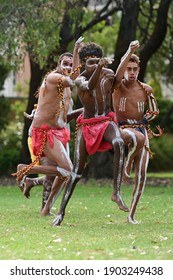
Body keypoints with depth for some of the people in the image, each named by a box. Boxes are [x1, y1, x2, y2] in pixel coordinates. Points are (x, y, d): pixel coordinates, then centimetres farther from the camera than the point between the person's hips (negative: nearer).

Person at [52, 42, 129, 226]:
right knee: (77, 170, -2)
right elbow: (89, 86, -38)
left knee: (119, 143, -35)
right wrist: (98, 67, -53)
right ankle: (61, 211, 10)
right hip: (87, 125, -1)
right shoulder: (80, 80, -13)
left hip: (106, 121, 1)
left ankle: (116, 192, -36)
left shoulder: (109, 74, -2)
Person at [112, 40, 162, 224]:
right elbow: (119, 72, -27)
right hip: (122, 130, -4)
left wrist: (140, 121, 1)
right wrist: (130, 51, -36)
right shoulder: (118, 85, -4)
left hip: (141, 129, 4)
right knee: (138, 138, -41)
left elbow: (154, 111, 16)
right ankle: (126, 164, -11)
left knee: (141, 174, -5)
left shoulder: (146, 89, 4)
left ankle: (132, 215, 4)